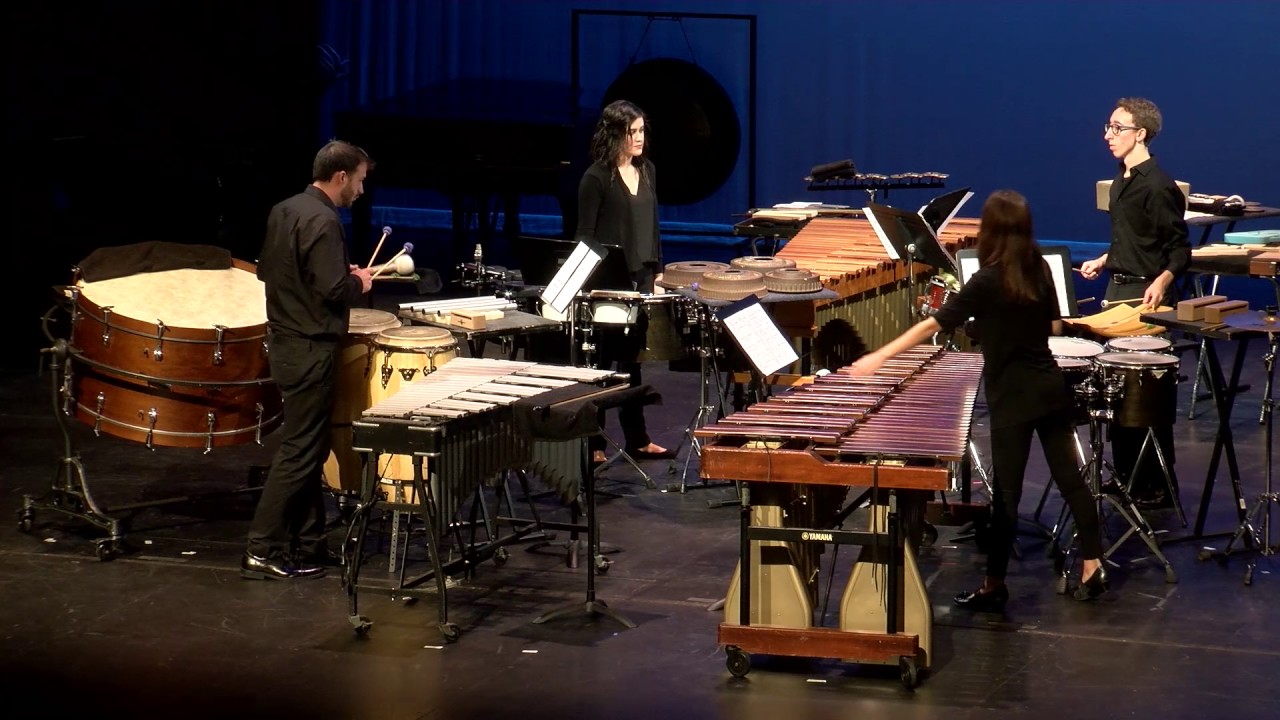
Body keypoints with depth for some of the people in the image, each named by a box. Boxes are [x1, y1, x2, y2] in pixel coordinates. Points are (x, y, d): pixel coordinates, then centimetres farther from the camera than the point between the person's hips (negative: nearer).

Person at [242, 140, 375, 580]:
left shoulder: (283, 211, 9)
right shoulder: (323, 221, -19)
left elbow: (265, 270, 18)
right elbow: (333, 289, -25)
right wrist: (359, 283, -4)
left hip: (284, 343, 10)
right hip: (311, 350, -10)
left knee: (307, 446, 15)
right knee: (300, 450, -5)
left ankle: (307, 544, 20)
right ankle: (262, 551, -4)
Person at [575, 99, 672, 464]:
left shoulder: (647, 171, 10)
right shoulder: (596, 178, -11)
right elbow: (584, 234, -10)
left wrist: (656, 272, 14)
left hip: (640, 279, 7)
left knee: (632, 358, 13)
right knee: (602, 361, -1)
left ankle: (637, 439, 20)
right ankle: (593, 443, 5)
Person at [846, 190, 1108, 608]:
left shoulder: (987, 282, -17)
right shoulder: (1039, 270, 1)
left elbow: (933, 325, -18)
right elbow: (1055, 327, 11)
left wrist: (878, 358, -16)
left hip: (1013, 399, -6)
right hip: (1051, 389, 6)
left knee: (1006, 491, 1)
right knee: (1070, 479, 10)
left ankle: (994, 586, 8)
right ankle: (1092, 568, 13)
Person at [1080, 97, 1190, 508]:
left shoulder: (1158, 187, -16)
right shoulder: (1121, 182, 12)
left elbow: (1180, 249, -16)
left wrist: (1162, 281, -31)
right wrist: (1103, 261, 25)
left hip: (1147, 296, -9)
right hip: (1118, 289, 9)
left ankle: (1158, 487, 3)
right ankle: (1125, 475, 23)